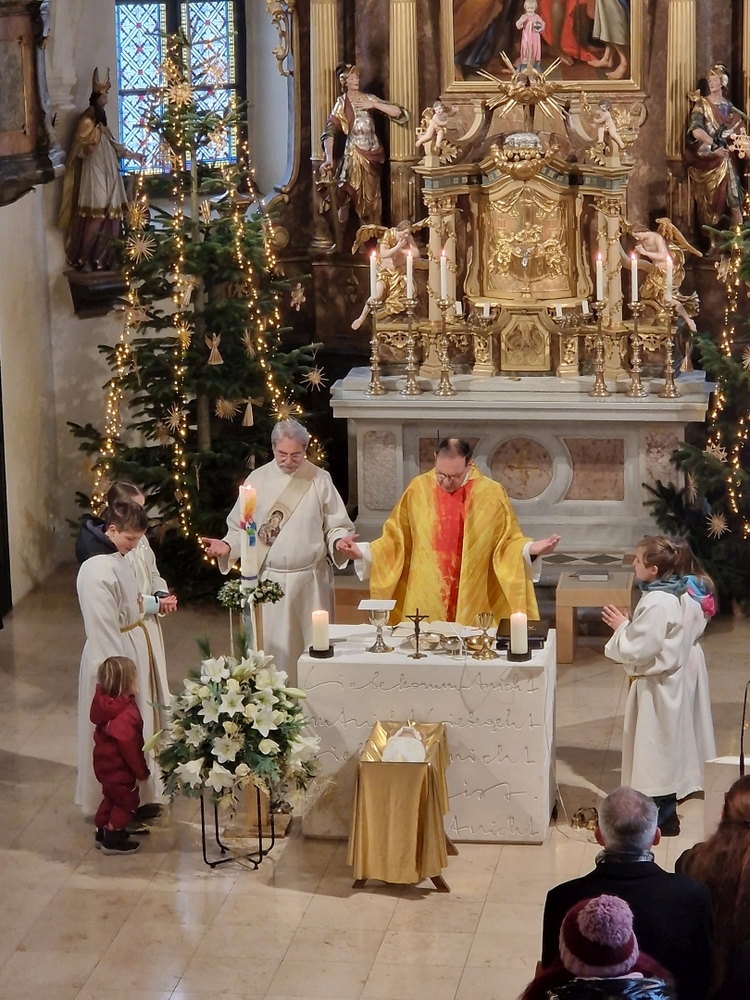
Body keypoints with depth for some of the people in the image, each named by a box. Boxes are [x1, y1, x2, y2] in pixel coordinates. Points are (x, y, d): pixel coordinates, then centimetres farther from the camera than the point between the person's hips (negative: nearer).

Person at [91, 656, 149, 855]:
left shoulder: (105, 702, -7)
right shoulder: (126, 715, -34)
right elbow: (130, 747, -26)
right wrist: (141, 771, -13)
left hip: (105, 764, 8)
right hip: (119, 768, -8)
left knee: (111, 797, 25)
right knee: (127, 801, 10)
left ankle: (103, 832, 38)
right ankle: (113, 841, 19)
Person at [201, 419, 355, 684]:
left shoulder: (319, 480, 1)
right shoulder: (257, 480, 2)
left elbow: (337, 526, 4)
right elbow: (240, 528, 6)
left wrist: (339, 541, -17)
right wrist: (227, 545, -13)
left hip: (310, 582, 0)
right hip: (268, 580, 0)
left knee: (312, 646, 4)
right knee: (272, 647, 0)